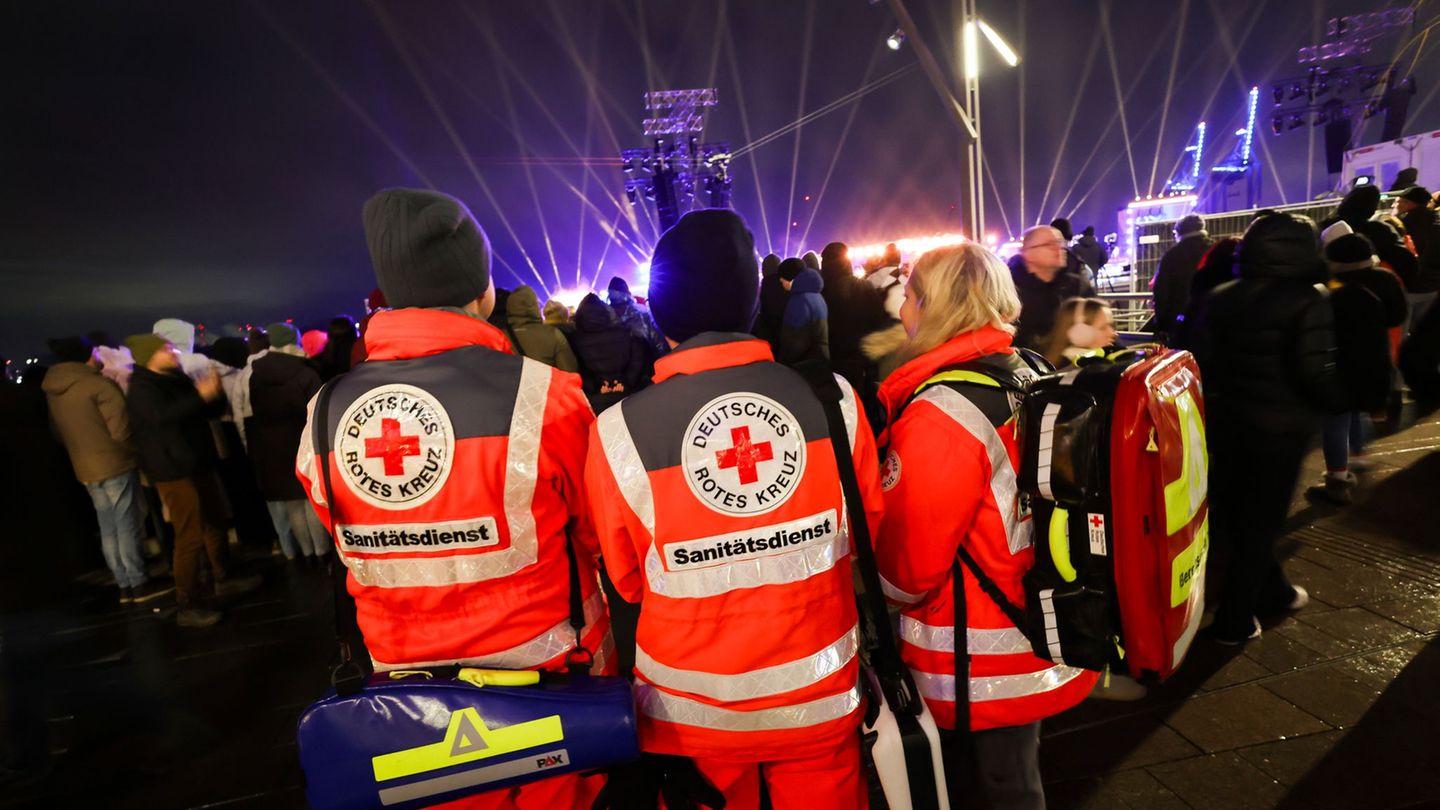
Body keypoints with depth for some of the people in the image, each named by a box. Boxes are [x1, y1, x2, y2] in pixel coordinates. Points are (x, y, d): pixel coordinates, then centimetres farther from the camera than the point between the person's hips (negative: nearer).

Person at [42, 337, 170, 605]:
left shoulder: (51, 392, 8)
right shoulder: (99, 385, -15)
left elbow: (59, 433, 15)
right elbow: (121, 430, -17)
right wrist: (135, 449, 1)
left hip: (85, 469, 7)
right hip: (115, 465, -7)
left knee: (109, 530, 11)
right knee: (128, 527, -1)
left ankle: (125, 585, 16)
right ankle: (139, 583, 4)